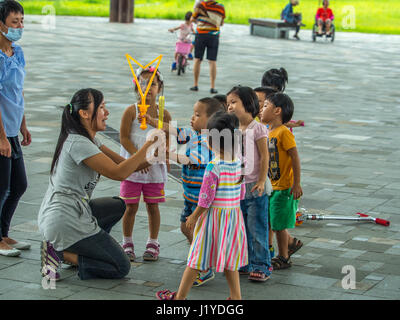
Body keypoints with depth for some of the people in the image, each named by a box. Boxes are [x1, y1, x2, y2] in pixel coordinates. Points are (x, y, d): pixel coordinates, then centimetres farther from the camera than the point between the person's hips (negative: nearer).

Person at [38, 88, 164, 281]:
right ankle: (60, 253, -6)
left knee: (118, 205, 30)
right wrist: (148, 146, -17)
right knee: (121, 268, 1)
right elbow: (118, 173, -22)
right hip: (66, 223, -10)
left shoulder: (89, 140, 13)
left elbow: (123, 163, 11)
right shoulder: (78, 143, -18)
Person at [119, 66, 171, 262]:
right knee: (130, 207, 4)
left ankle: (153, 243, 22)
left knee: (152, 206, 8)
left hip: (155, 168, 1)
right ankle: (127, 243, 19)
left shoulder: (163, 114, 1)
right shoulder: (131, 111, -6)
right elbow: (124, 138, -9)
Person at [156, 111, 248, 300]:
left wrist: (194, 216, -5)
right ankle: (236, 297, 17)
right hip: (234, 215, 6)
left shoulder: (213, 167, -20)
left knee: (197, 258, 4)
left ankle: (180, 296, 15)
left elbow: (206, 198, -17)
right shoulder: (239, 164, -1)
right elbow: (241, 193, 9)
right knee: (229, 260, 16)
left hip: (214, 215, -6)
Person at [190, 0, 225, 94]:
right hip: (214, 36, 1)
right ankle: (212, 87, -2)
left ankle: (195, 85, 12)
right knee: (212, 62, 2)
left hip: (201, 34, -1)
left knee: (197, 60, 10)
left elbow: (192, 19, 5)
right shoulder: (221, 8, 1)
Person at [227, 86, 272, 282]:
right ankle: (246, 264, 22)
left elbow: (264, 157, -11)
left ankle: (261, 266, 3)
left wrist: (261, 181, -16)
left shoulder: (257, 128, -10)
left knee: (257, 228, -3)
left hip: (254, 187, -7)